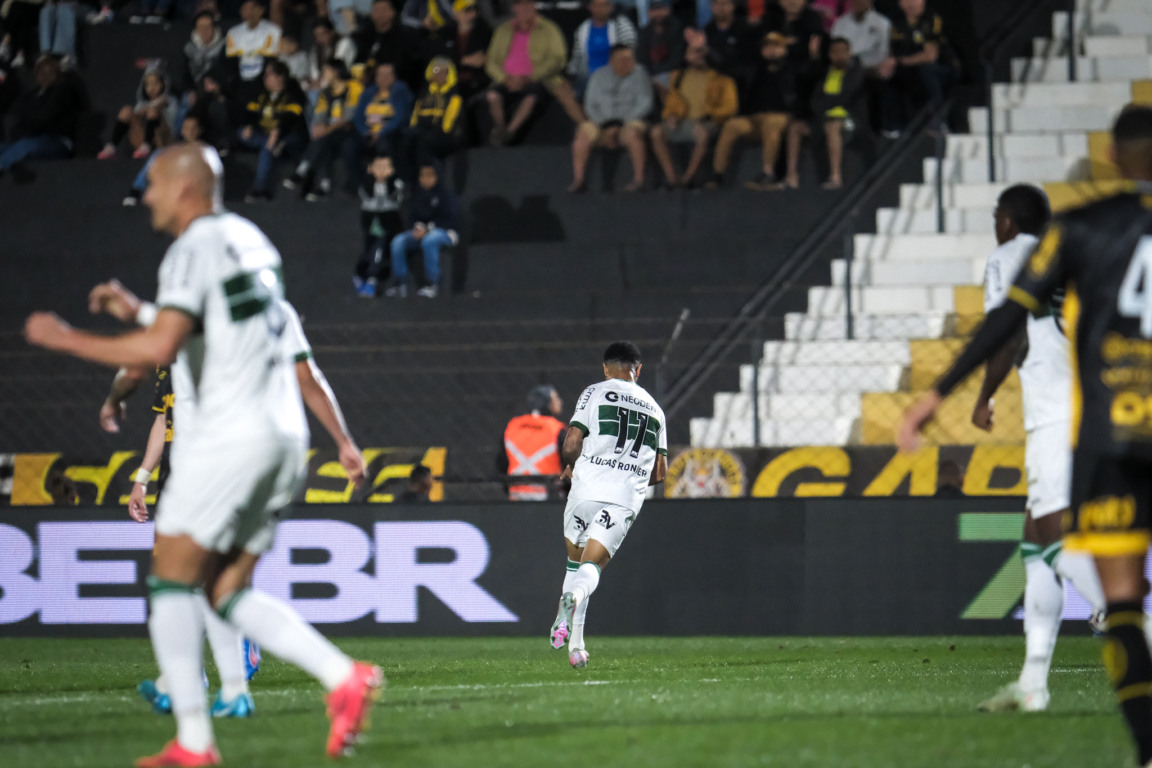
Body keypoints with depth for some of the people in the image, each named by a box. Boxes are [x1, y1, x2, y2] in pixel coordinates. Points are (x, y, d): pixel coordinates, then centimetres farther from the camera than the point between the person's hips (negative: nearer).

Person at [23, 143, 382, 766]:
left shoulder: (194, 249, -11)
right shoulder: (248, 238, 17)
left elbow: (158, 349, -23)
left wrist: (64, 339, -14)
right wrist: (139, 310, 29)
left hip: (227, 436, -8)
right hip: (281, 435, 9)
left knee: (172, 582, -3)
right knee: (229, 593, 12)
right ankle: (344, 678, -3)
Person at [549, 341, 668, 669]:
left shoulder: (595, 393, 7)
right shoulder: (654, 409, 20)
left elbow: (572, 443, -4)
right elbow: (660, 472, 18)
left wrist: (570, 466, 17)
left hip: (587, 490, -2)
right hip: (627, 498, 2)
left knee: (576, 560, 16)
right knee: (592, 567, -3)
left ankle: (575, 645, 10)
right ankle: (574, 598, -40)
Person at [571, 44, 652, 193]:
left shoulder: (640, 76, 4)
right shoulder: (599, 76, 10)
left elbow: (644, 104, -5)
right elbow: (590, 105, 6)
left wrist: (620, 123, -14)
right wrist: (605, 125, -11)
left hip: (631, 121, -2)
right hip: (602, 123, 2)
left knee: (631, 133, -37)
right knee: (583, 131, -27)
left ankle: (638, 179, -32)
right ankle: (578, 180, -29)